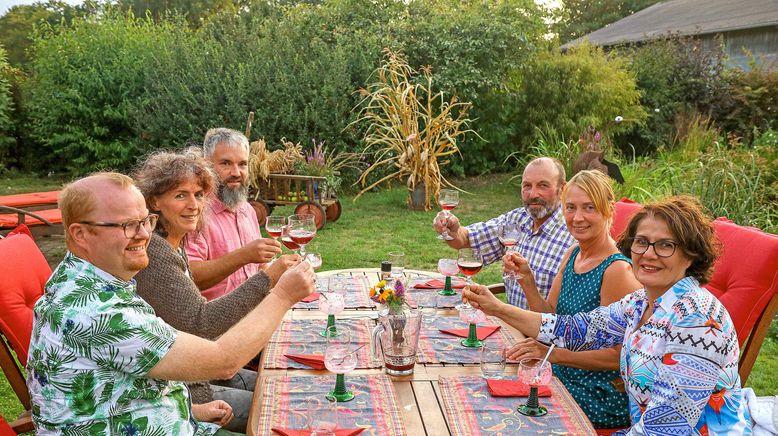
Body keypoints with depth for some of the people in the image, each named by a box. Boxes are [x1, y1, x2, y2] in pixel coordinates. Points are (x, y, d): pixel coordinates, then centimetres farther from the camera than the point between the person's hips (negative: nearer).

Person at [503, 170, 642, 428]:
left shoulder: (617, 270, -21)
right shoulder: (572, 254, 4)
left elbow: (619, 355, -19)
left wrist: (555, 354, -26)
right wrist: (526, 280, -7)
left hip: (602, 398, -7)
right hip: (564, 378, 7)